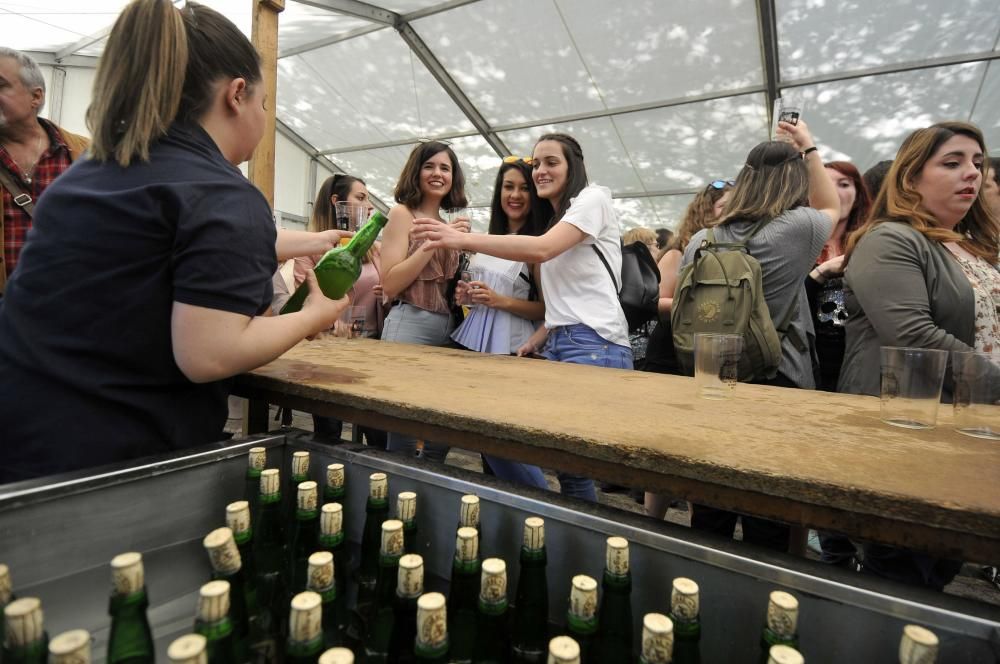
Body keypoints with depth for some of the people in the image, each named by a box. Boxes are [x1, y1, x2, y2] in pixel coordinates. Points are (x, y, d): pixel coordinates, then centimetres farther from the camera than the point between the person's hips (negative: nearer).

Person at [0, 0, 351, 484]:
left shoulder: (93, 168, 9)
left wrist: (305, 242, 30)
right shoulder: (225, 197, -18)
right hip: (113, 457, -8)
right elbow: (207, 355, -25)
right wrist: (315, 315, -9)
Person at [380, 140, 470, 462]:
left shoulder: (449, 225, 17)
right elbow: (390, 286, -11)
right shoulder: (402, 213, -1)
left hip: (448, 329, 7)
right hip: (411, 326, -6)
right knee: (404, 436, -2)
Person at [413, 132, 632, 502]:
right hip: (559, 344, 8)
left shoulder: (592, 198, -1)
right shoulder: (555, 222, 24)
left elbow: (541, 250, -20)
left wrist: (462, 239, -22)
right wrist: (538, 338, 4)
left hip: (594, 345, -8)